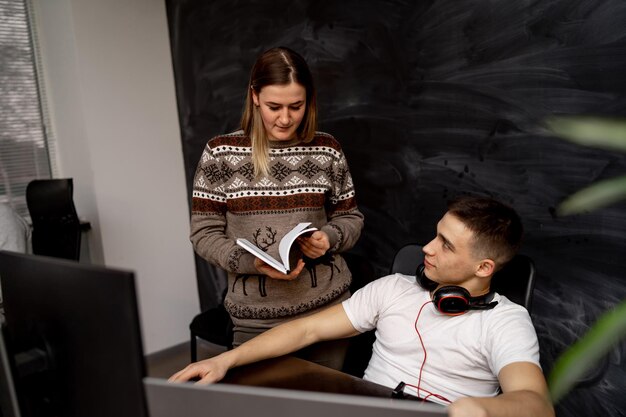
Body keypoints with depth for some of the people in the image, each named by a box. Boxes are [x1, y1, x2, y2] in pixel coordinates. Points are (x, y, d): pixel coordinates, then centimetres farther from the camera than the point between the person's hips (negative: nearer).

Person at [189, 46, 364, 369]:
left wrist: (329, 239, -13)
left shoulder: (326, 150, 0)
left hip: (328, 307, 2)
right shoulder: (220, 153, -5)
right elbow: (204, 233, -3)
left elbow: (350, 217, 8)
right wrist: (253, 262, -18)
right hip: (256, 318, -1)